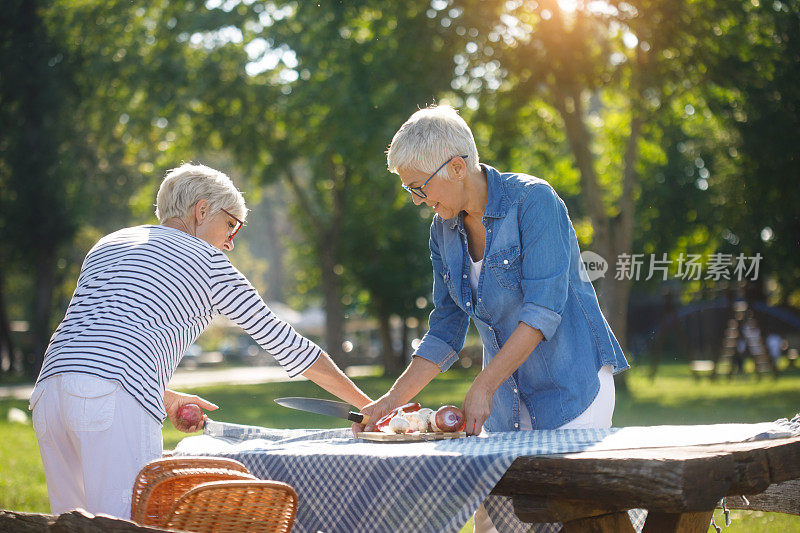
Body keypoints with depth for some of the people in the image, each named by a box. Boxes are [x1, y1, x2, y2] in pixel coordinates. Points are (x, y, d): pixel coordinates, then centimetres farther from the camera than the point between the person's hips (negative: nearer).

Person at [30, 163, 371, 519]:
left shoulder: (106, 246, 29)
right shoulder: (206, 259, 12)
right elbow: (282, 340, 14)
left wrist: (165, 398, 35)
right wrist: (365, 404, 21)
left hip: (50, 387, 7)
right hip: (115, 402, -7)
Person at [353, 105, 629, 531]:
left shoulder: (533, 200, -14)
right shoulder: (444, 230, 7)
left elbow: (544, 309, -21)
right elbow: (445, 333, 11)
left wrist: (483, 387, -25)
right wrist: (393, 400, 2)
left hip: (571, 384, -6)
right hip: (506, 396, 6)